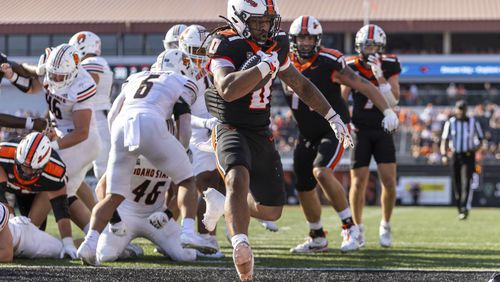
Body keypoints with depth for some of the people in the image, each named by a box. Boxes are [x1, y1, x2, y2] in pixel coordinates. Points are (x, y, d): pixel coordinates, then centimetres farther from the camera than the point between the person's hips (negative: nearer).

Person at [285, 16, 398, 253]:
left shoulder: (330, 63, -17)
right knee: (304, 187, 10)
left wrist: (387, 110, -19)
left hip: (334, 129, -6)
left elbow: (364, 86, -14)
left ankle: (349, 227, -17)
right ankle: (317, 239, 29)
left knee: (321, 172, -28)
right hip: (307, 134, 6)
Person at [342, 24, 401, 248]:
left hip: (383, 131, 1)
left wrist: (380, 77, -21)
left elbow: (393, 100, -11)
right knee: (358, 183, -4)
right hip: (360, 131, -1)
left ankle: (385, 225, 14)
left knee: (389, 182, -7)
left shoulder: (389, 65, -3)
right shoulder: (351, 67, -4)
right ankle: (358, 228, 14)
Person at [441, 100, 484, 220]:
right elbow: (444, 140, 4)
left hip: (468, 156, -2)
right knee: (457, 184, 3)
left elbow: (480, 139, 11)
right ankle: (460, 210, 13)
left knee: (466, 183, -15)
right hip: (455, 156, 2)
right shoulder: (450, 123, 5)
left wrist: (475, 148, -10)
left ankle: (464, 209, -21)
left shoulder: (473, 122, 4)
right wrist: (444, 155, -10)